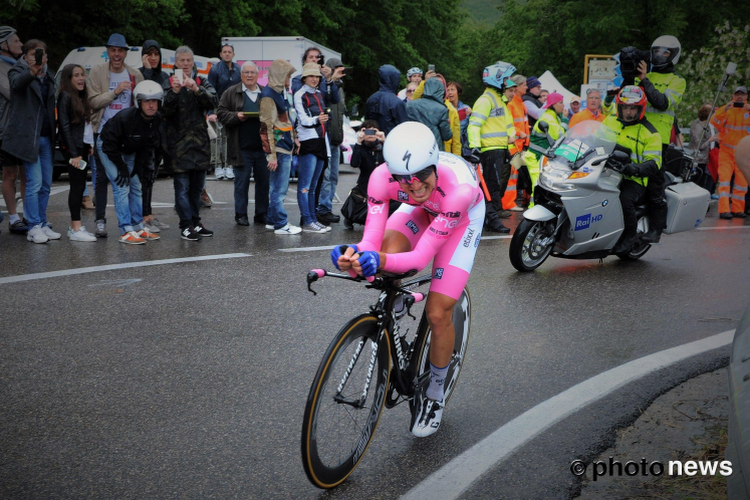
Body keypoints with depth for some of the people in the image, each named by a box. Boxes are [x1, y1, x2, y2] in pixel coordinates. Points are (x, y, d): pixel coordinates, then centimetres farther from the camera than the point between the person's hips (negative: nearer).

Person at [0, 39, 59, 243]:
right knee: (34, 183, -9)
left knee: (46, 184, 7)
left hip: (46, 137, 6)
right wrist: (31, 73, -50)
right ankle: (34, 228, -4)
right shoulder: (18, 71, -3)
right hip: (29, 136, -6)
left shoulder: (49, 76, 16)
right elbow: (17, 83, -28)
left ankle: (42, 225, 16)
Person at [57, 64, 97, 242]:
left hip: (83, 146, 8)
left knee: (80, 186, 8)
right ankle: (76, 229, -8)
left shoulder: (81, 97, 18)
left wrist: (89, 145, 7)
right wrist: (74, 153, -17)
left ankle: (74, 226, 13)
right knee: (77, 185, -9)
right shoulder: (65, 97, -8)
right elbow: (65, 125, -13)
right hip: (72, 147, -8)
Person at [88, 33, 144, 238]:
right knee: (102, 177, 1)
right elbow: (92, 102, -5)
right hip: (103, 132, -1)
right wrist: (115, 91, -15)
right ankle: (100, 220, 8)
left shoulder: (135, 75, 7)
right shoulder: (97, 72, 2)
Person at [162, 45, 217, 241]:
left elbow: (212, 102, -8)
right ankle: (186, 226, -4)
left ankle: (195, 222, 20)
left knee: (197, 186, 11)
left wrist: (197, 89, -24)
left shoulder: (202, 82, 10)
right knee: (182, 186, -6)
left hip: (200, 142, 4)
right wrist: (174, 92, -26)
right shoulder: (169, 84, 3)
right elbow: (165, 111, -10)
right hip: (179, 142, -3)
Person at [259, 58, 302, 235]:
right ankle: (281, 224, 1)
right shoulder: (269, 96, -14)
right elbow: (266, 127, -18)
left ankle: (272, 220, 22)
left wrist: (293, 141, 18)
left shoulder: (279, 93, 16)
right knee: (279, 188, -4)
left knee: (278, 187, 14)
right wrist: (271, 154, -19)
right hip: (278, 150, -10)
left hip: (285, 148, 10)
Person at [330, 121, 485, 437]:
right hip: (420, 210, 3)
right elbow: (372, 239, -35)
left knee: (438, 314, -10)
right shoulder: (383, 177, -36)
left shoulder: (460, 187, -43)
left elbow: (421, 257, -41)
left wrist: (380, 260, -60)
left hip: (463, 215, -3)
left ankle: (435, 395, 17)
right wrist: (355, 256, -58)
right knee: (385, 262, -31)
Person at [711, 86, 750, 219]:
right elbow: (715, 123, -11)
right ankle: (724, 210, -16)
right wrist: (723, 111, -25)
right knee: (724, 178, -12)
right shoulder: (726, 109, 2)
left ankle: (737, 209, 14)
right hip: (726, 152, -2)